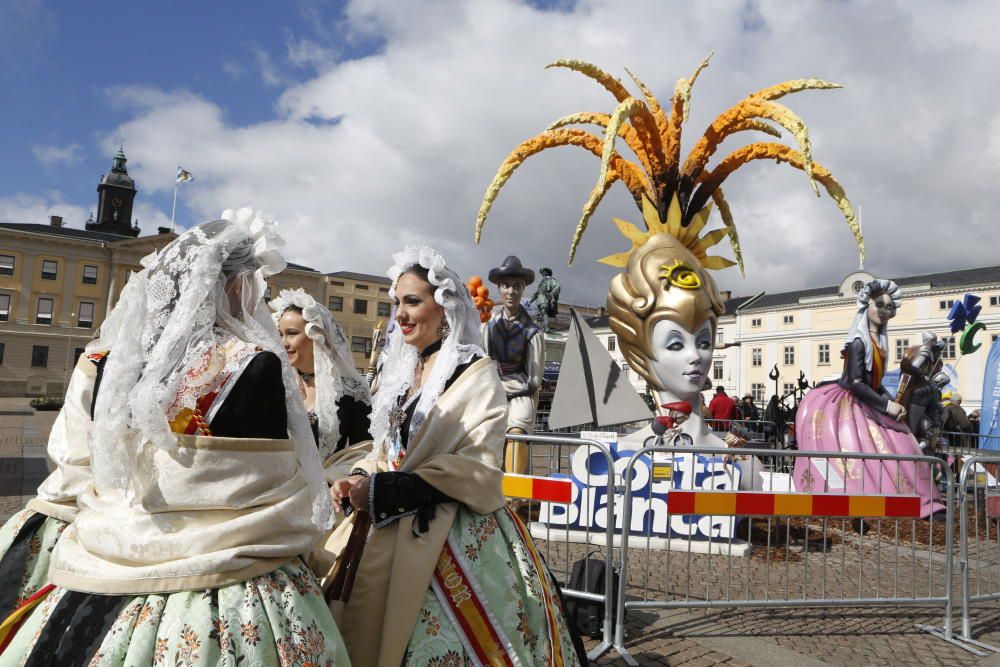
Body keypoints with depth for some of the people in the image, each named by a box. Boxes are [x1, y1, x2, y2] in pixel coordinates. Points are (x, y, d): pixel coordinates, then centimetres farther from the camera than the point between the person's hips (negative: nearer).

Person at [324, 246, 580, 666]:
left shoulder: (476, 374, -9)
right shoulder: (404, 370, 12)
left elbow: (478, 469, -17)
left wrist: (384, 491, -19)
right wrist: (360, 479, -2)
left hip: (454, 536, -7)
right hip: (392, 532, 7)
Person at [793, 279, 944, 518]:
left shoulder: (878, 341, 12)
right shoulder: (859, 341, -16)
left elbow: (875, 382, 17)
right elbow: (855, 383, -23)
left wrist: (893, 403, 2)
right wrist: (887, 405, -18)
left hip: (864, 406, 9)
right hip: (845, 407, -9)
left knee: (896, 449, 8)